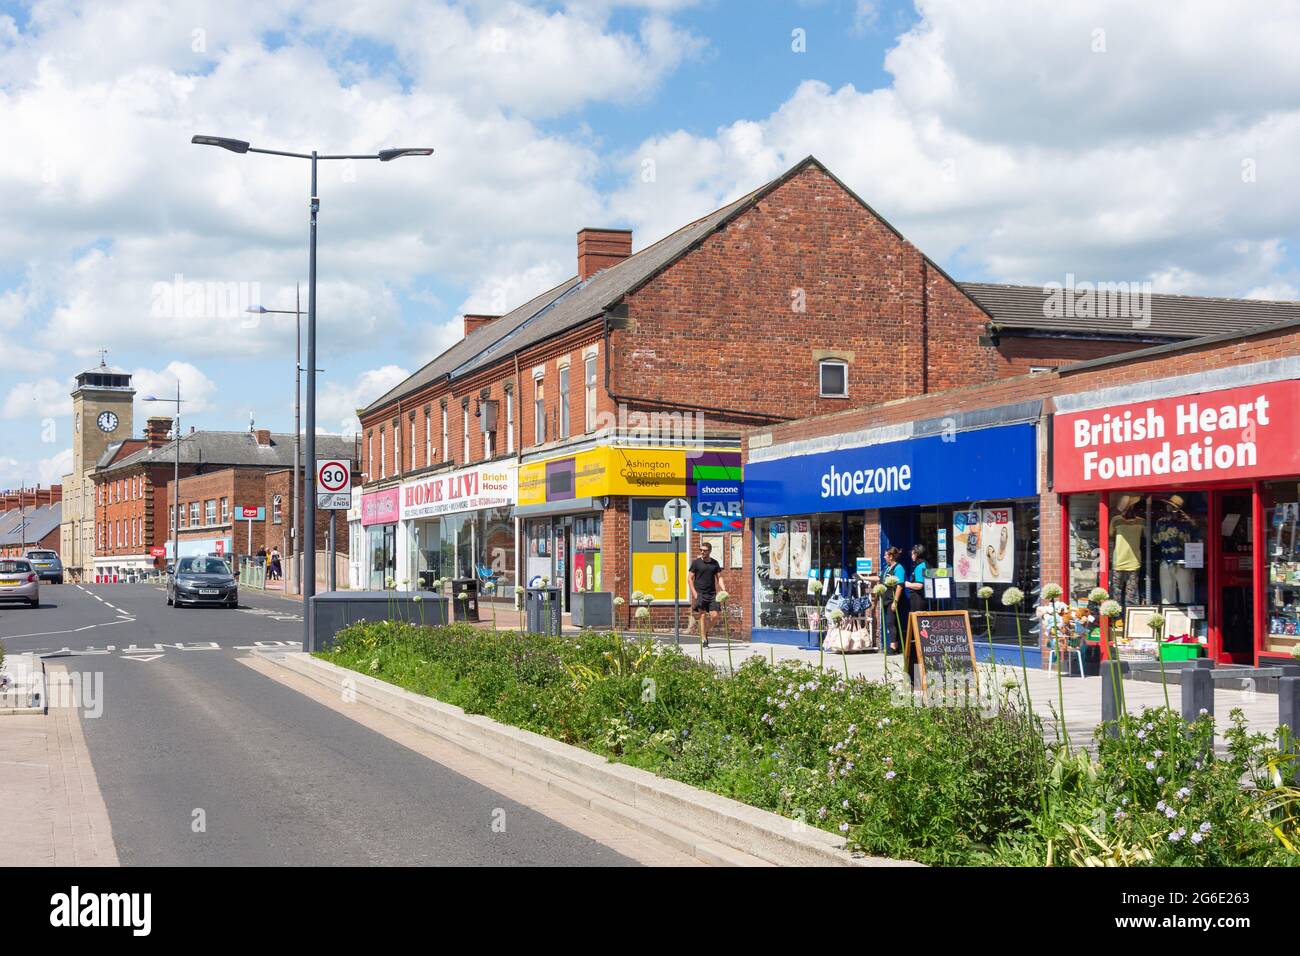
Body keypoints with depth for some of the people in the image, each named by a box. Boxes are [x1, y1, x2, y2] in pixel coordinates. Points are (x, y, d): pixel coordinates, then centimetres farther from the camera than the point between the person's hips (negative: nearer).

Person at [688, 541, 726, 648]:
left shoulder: (715, 563, 10)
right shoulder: (696, 562, 1)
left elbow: (719, 577, 11)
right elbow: (690, 578, 2)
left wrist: (723, 589, -6)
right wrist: (694, 592, -8)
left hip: (712, 594, 3)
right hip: (700, 593, -3)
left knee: (714, 615, -4)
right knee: (702, 615, -9)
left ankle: (706, 632, 22)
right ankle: (703, 639, -6)